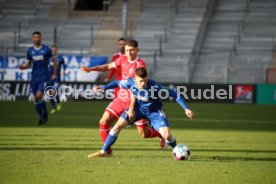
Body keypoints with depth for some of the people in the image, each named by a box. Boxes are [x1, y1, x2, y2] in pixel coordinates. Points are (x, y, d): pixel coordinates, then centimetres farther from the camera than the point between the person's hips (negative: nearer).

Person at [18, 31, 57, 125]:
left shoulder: (46, 49, -4)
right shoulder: (30, 50, 6)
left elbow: (54, 61, 4)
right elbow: (29, 64, 14)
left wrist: (54, 74, -2)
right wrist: (23, 67, -7)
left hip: (44, 77, -4)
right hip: (34, 77, 4)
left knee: (39, 96, -18)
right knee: (36, 99, 2)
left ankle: (45, 113, 5)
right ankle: (41, 117, 19)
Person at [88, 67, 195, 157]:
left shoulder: (154, 86, -35)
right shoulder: (131, 83, -24)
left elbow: (173, 94, -30)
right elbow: (117, 83, -2)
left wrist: (186, 109, -32)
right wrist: (104, 88, -15)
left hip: (154, 111, -3)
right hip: (139, 108, 3)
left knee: (167, 135, -20)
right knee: (118, 126, -8)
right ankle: (103, 152, 7)